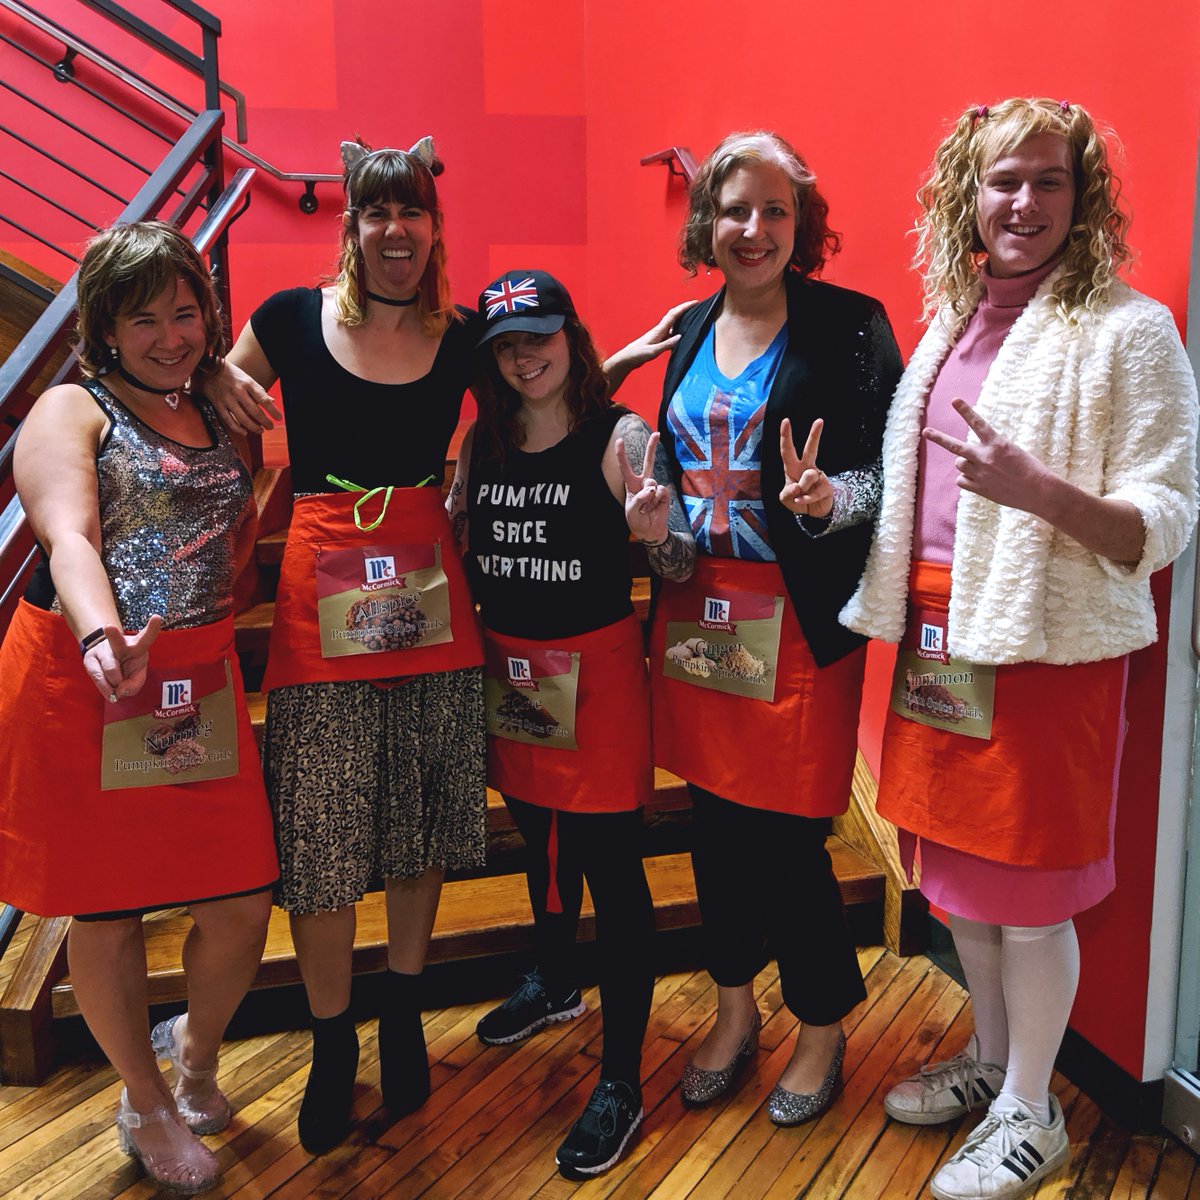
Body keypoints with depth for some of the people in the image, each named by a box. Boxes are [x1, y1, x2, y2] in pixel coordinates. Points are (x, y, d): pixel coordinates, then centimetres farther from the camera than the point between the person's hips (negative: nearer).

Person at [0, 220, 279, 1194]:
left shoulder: (217, 415, 15)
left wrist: (260, 427, 8)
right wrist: (104, 636, -39)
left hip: (200, 682, 5)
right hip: (84, 678, -5)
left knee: (245, 900, 3)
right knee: (107, 908, 7)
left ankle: (197, 1050, 36)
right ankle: (145, 1102, 31)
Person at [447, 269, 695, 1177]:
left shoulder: (618, 436, -11)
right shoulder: (483, 442, 5)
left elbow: (678, 567, -15)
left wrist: (655, 530, -35)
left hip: (595, 668, -6)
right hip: (509, 667, 6)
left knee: (611, 865, -1)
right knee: (540, 841, 24)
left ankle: (622, 1083, 13)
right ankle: (555, 984, 49)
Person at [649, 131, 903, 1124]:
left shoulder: (849, 326, -6)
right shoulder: (692, 330, 12)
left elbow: (891, 468, -11)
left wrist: (829, 498, -29)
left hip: (799, 617, -5)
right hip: (698, 607, 6)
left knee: (787, 834, 0)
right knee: (714, 815, 14)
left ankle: (824, 1028, 26)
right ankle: (735, 1012, 35)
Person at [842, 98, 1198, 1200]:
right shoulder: (955, 320, 11)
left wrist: (1037, 490, -31)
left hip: (1048, 647, -7)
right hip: (940, 635, 7)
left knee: (1028, 888, 4)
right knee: (956, 863, 17)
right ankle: (990, 1061, 39)